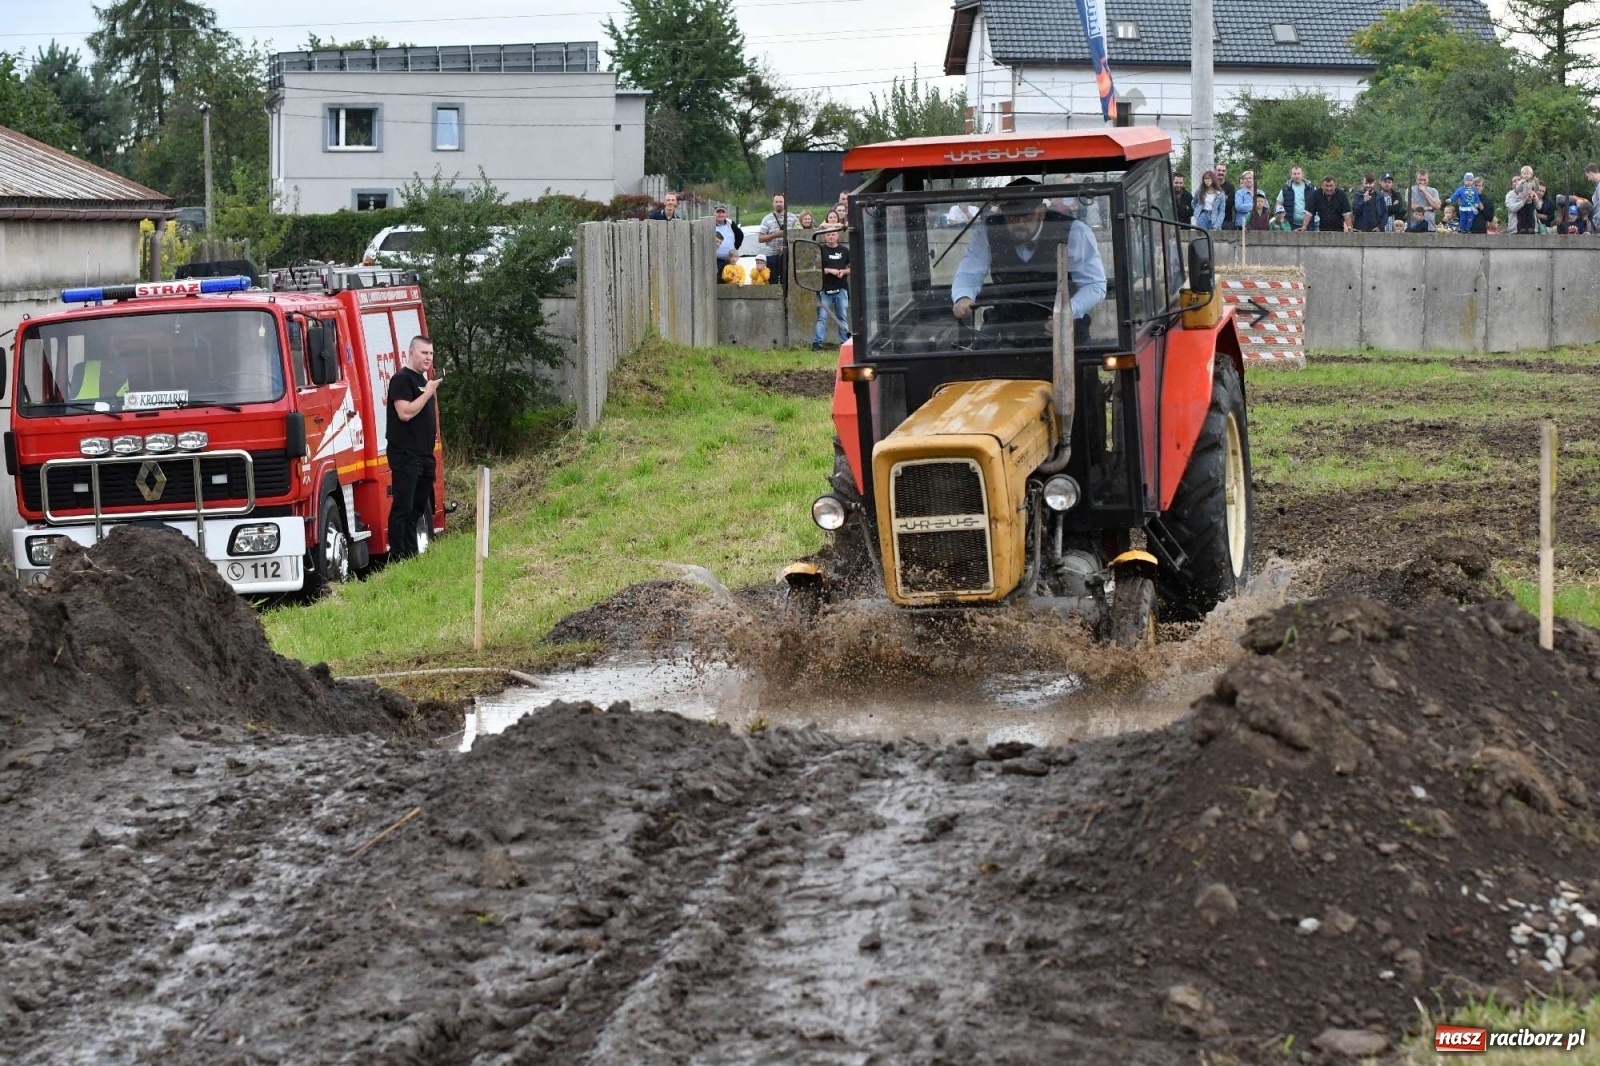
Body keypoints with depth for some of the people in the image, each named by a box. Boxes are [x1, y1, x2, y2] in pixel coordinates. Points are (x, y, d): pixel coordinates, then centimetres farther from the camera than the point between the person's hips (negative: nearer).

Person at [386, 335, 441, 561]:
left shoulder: (424, 379, 19)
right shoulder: (402, 379, -10)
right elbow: (405, 413, -21)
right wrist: (428, 392, -18)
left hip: (424, 454, 10)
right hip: (405, 455, -10)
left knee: (419, 507, 12)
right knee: (403, 507, -10)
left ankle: (412, 554, 18)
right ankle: (398, 557, -10)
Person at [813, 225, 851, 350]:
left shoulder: (844, 251, 10)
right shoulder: (820, 251, 2)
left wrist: (843, 271, -6)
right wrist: (830, 270, -15)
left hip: (841, 288, 3)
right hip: (825, 289, -3)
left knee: (843, 317, 7)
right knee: (822, 316, -6)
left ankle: (845, 342, 11)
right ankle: (817, 343, -8)